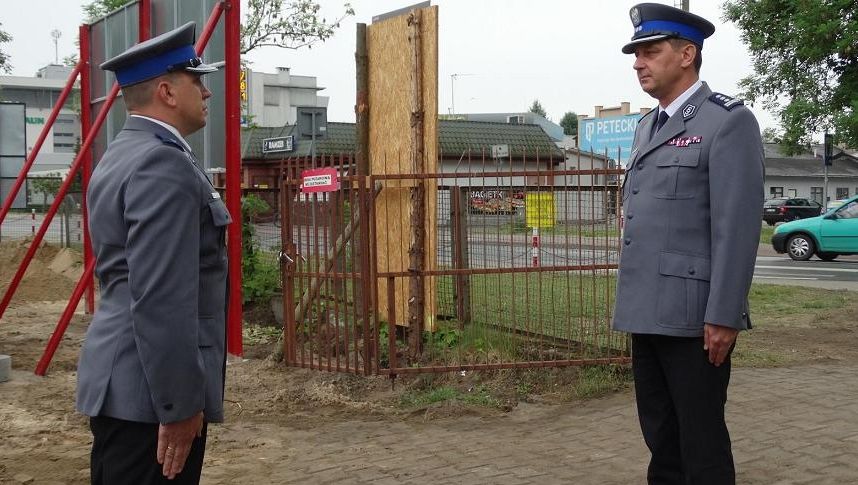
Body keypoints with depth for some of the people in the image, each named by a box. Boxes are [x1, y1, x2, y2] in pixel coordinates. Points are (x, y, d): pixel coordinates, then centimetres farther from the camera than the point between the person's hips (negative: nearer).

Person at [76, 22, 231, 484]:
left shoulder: (121, 156, 14)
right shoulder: (163, 164, -17)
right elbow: (159, 299, -24)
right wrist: (179, 403, -20)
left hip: (125, 382, 10)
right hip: (150, 390, -10)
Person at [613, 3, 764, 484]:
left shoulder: (729, 121, -8)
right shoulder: (648, 126, 17)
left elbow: (738, 226, -15)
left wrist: (723, 317, -19)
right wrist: (632, 300, 16)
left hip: (693, 314, -8)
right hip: (648, 312, 8)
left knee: (700, 441, 1)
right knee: (660, 437, 16)